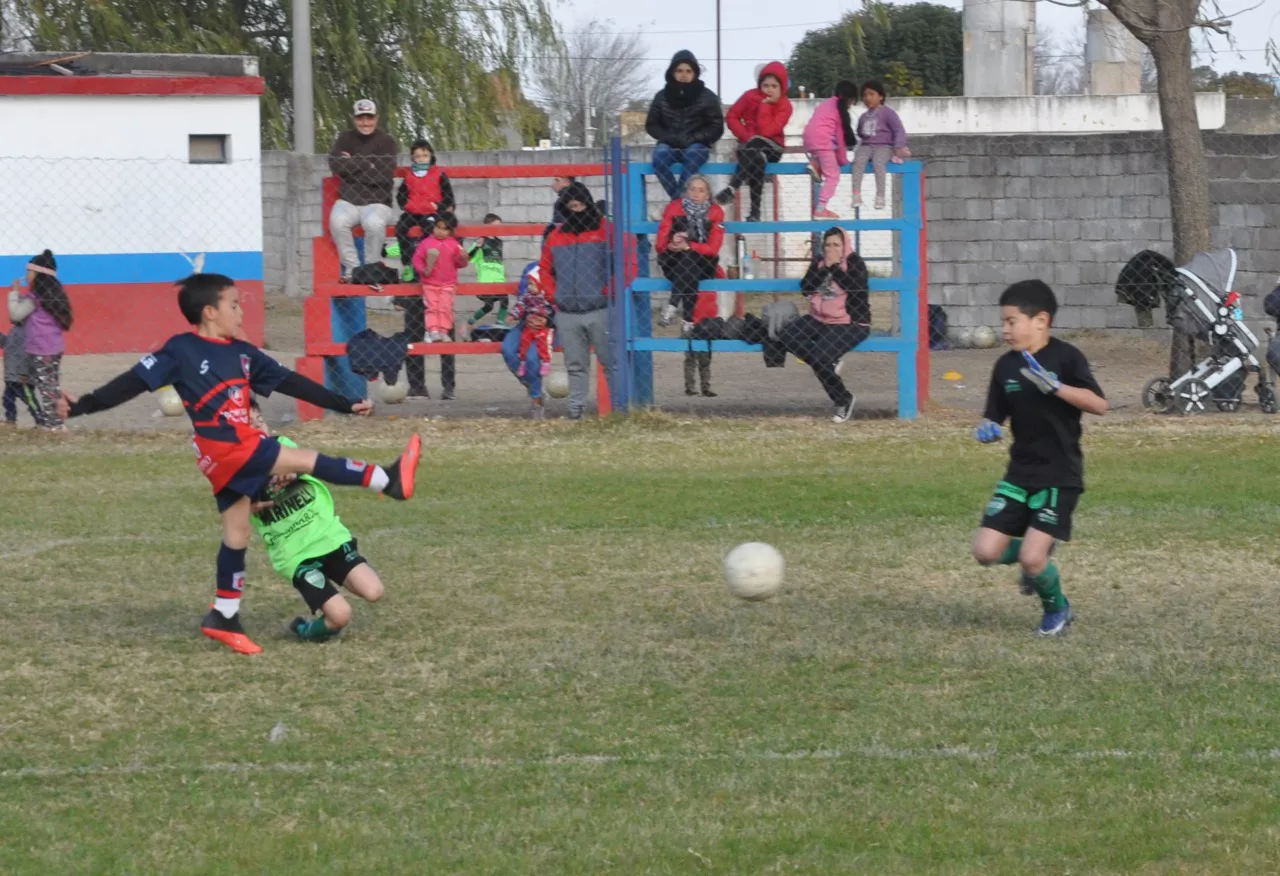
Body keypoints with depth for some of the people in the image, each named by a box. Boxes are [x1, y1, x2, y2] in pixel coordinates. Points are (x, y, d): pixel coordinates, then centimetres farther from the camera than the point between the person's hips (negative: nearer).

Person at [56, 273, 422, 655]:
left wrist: (345, 405, 16)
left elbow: (290, 382, 17)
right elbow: (135, 382, -8)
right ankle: (388, 481, -6)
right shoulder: (182, 350, -6)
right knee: (305, 460, -11)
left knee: (238, 532, 11)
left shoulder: (241, 353, 13)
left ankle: (224, 616, 18)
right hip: (224, 451, -8)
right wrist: (83, 406, -16)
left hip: (243, 449, 8)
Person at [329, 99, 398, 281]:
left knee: (374, 223, -36)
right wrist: (367, 164, -9)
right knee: (337, 221, -32)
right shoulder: (344, 139, 12)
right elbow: (336, 165, -6)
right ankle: (352, 267, -19)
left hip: (377, 203, -2)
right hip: (348, 200, 2)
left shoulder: (386, 141, 3)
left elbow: (385, 175, -10)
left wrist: (353, 167, -6)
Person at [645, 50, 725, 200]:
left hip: (697, 146, -2)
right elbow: (652, 125, 13)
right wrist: (669, 138, -7)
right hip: (669, 145, 2)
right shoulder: (662, 96, 8)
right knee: (660, 155, -34)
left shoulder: (707, 97, 3)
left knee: (692, 154, -38)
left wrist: (691, 138, -12)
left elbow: (716, 128, 3)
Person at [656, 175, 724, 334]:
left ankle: (673, 306, -37)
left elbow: (713, 248, -9)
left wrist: (688, 246, -25)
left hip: (703, 264, 0)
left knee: (690, 257, -34)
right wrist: (672, 244, -29)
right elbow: (661, 244, -5)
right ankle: (688, 319, -40)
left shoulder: (715, 212, -1)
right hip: (673, 263, 0)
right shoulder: (673, 208, -1)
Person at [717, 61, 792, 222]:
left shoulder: (785, 106, -7)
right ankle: (755, 211, -36)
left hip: (771, 148, -1)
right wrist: (747, 136, -11)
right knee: (757, 160, -34)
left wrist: (766, 105, -17)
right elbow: (732, 117, 2)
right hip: (749, 145, 1)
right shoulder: (750, 96, 0)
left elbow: (766, 131, -18)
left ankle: (732, 189, -39)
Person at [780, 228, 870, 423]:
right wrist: (824, 268, -9)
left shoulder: (854, 262, -2)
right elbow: (806, 288, 0)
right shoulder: (819, 262, 12)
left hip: (849, 323, -7)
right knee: (786, 336, -17)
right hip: (819, 320, 7)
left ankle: (844, 400, -9)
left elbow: (855, 286, -21)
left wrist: (835, 267, -14)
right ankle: (828, 364, -10)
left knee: (820, 356, -27)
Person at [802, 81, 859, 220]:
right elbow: (840, 135, 3)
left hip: (809, 138, 7)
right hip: (822, 140, -7)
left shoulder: (826, 104, 26)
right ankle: (821, 209, -12)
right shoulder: (840, 108, 3)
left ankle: (815, 164, 7)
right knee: (833, 176, -2)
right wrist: (843, 159, 11)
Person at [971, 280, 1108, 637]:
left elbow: (1099, 405, -19)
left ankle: (1057, 608, 16)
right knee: (986, 551, -5)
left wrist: (1055, 386, -31)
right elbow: (995, 416, 10)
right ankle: (1039, 556, 26)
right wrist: (986, 429, -14)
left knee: (1032, 559, -14)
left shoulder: (1065, 357, -11)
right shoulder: (1005, 366, 4)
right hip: (1020, 473, 6)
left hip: (1059, 476, -6)